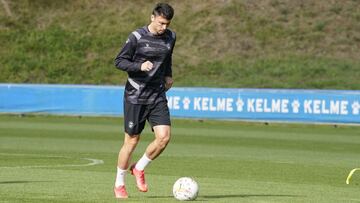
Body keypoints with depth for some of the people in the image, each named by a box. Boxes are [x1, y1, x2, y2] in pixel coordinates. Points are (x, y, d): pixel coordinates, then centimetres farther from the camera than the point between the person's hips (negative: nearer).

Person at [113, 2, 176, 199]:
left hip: (158, 96, 4)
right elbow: (119, 61, -7)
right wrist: (140, 66, -21)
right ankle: (119, 185, 18)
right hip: (135, 96, -4)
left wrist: (168, 75, 13)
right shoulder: (137, 37, -11)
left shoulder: (170, 37, 6)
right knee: (131, 140, 1)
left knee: (164, 137, -12)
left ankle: (139, 168, 13)